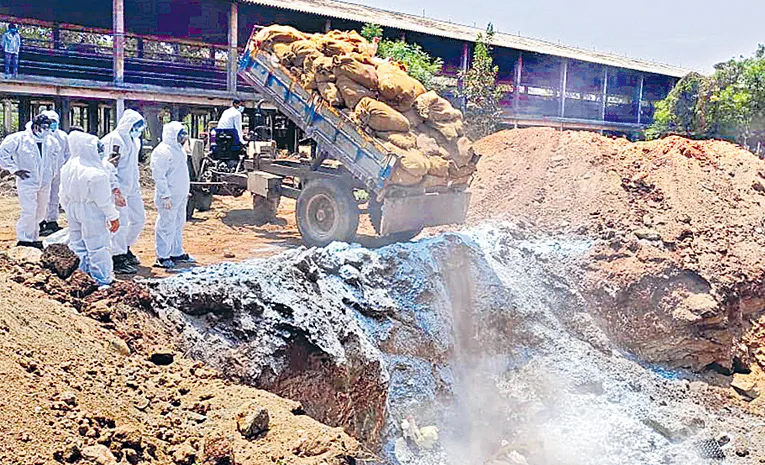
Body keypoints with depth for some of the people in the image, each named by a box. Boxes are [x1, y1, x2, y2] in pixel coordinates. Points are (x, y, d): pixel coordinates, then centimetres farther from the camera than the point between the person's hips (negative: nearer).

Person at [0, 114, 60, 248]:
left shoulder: (50, 141, 6)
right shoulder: (19, 138, -11)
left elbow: (56, 150, 29)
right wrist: (14, 169, -12)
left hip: (45, 182, 6)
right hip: (27, 182, -6)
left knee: (40, 212, 12)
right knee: (29, 212, -10)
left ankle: (33, 237, 26)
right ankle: (24, 239, 3)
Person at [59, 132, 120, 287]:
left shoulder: (67, 168, -2)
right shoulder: (96, 173, -24)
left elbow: (64, 196, 7)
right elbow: (104, 200, -18)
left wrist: (69, 211, 20)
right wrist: (113, 217, -9)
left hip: (73, 211, 7)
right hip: (92, 213, -7)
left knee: (77, 244, 18)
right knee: (97, 246, 3)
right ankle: (103, 280, 11)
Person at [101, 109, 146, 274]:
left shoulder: (134, 140, 15)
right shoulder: (114, 139, -14)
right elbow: (109, 166, -19)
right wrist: (116, 189, -24)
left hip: (132, 188, 9)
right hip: (119, 189, -9)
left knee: (139, 219, 14)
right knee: (121, 223, -7)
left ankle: (126, 248, 32)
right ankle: (117, 259, 2)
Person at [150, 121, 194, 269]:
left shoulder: (177, 149, 15)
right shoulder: (163, 151, -17)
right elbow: (158, 176, -20)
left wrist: (185, 191, 23)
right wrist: (165, 195, -22)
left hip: (180, 196, 10)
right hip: (169, 198, -10)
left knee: (178, 224, 17)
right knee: (166, 225, -4)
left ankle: (177, 253, 28)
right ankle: (162, 257, 4)